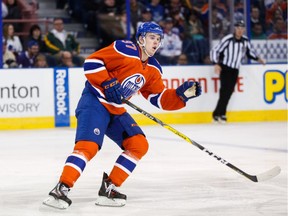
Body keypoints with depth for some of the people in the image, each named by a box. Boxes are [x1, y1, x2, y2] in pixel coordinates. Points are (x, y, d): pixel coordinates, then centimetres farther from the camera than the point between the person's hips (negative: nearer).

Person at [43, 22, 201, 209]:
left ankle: (109, 188, 4)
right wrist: (108, 83, -24)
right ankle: (62, 189, -26)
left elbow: (161, 99, 10)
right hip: (95, 101, -9)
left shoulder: (153, 70, 11)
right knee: (88, 146, -25)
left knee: (139, 145, 0)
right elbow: (92, 62, -17)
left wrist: (182, 94, -5)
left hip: (116, 110, 9)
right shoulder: (125, 50, -15)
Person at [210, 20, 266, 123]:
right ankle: (218, 114, -14)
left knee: (229, 91, 0)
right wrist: (216, 64, -24)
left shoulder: (245, 40, 2)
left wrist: (258, 59, 8)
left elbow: (249, 51, 20)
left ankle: (221, 113, 5)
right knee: (225, 90, -16)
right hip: (224, 68, -5)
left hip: (235, 69, 5)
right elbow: (214, 51, -14)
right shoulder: (227, 39, -15)